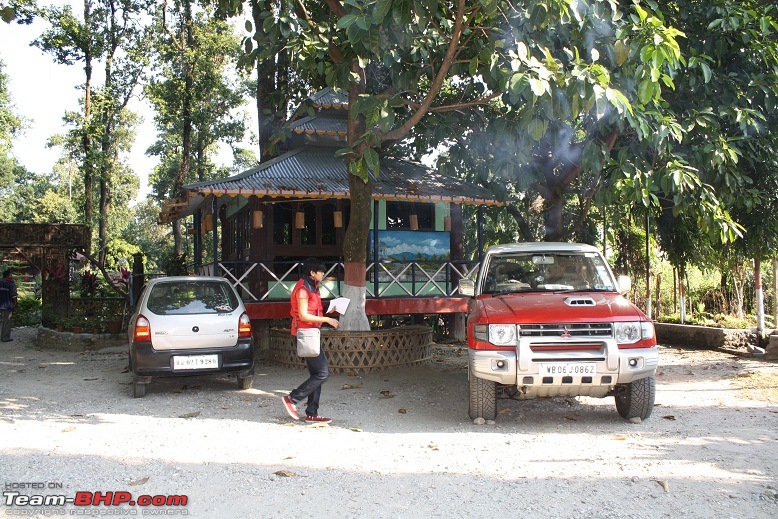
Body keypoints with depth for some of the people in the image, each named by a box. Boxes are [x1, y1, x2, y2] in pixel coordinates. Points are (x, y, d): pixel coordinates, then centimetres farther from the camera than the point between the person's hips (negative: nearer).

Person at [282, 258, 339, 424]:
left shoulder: (311, 288, 18)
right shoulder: (303, 289, -14)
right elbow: (303, 315, -20)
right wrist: (327, 320, -17)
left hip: (312, 333, 10)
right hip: (306, 333, -10)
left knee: (316, 373, 9)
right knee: (323, 372, -11)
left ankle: (312, 414, 13)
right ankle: (292, 399, -4)